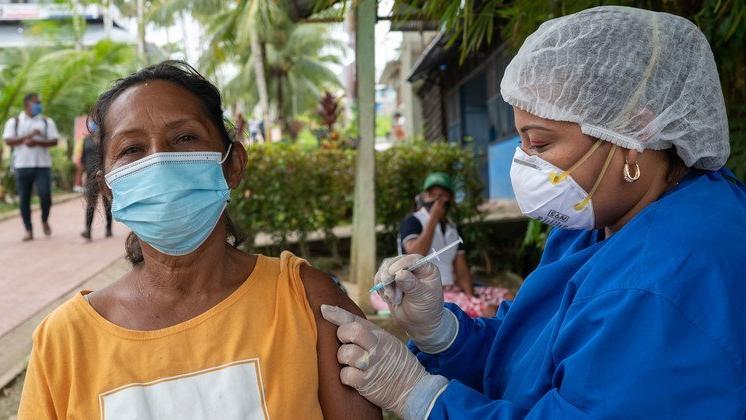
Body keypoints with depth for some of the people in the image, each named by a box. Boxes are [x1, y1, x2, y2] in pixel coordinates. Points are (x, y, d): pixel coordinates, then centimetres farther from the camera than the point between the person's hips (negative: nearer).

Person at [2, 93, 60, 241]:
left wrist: (37, 142, -14)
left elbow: (54, 141, 2)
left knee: (45, 195, -11)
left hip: (42, 165, 0)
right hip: (22, 165, 0)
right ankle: (29, 230, 8)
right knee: (24, 199, 1)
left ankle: (45, 221, 16)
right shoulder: (14, 122, 9)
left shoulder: (47, 122, 12)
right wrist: (28, 136, -13)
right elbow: (8, 141, -3)